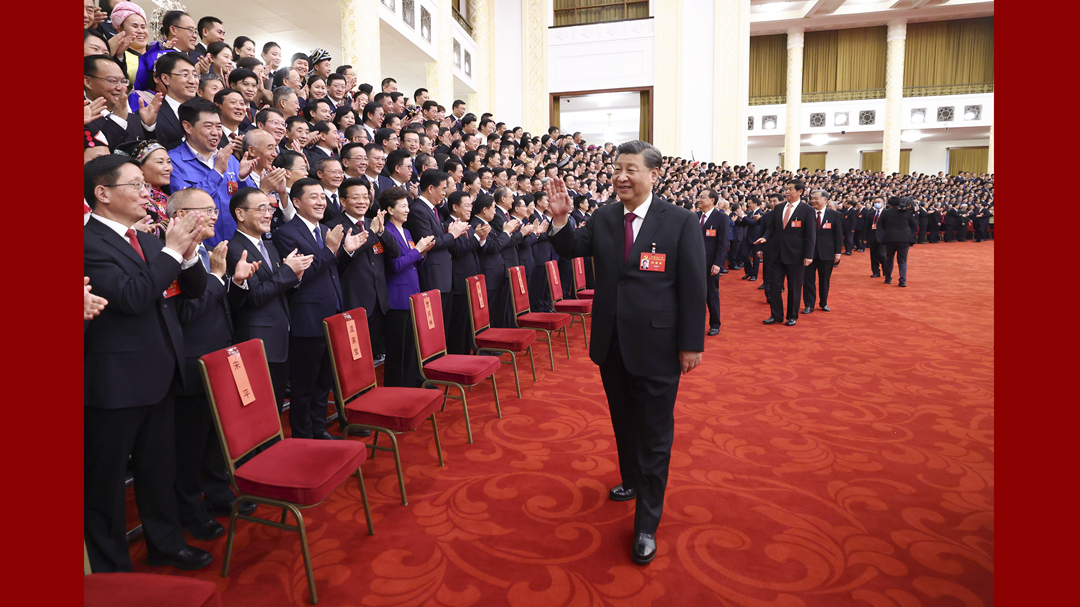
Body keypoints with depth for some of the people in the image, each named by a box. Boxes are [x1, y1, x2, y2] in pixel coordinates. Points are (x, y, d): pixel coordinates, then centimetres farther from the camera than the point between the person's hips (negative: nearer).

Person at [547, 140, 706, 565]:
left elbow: (693, 288, -9)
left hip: (656, 347, -4)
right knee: (623, 421, 22)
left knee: (654, 432, 6)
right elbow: (570, 249, 8)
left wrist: (691, 344, -10)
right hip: (611, 344, 5)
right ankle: (632, 481, 47)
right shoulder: (603, 218, 3)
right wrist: (560, 219, -12)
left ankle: (646, 524, 19)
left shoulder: (681, 222, -9)